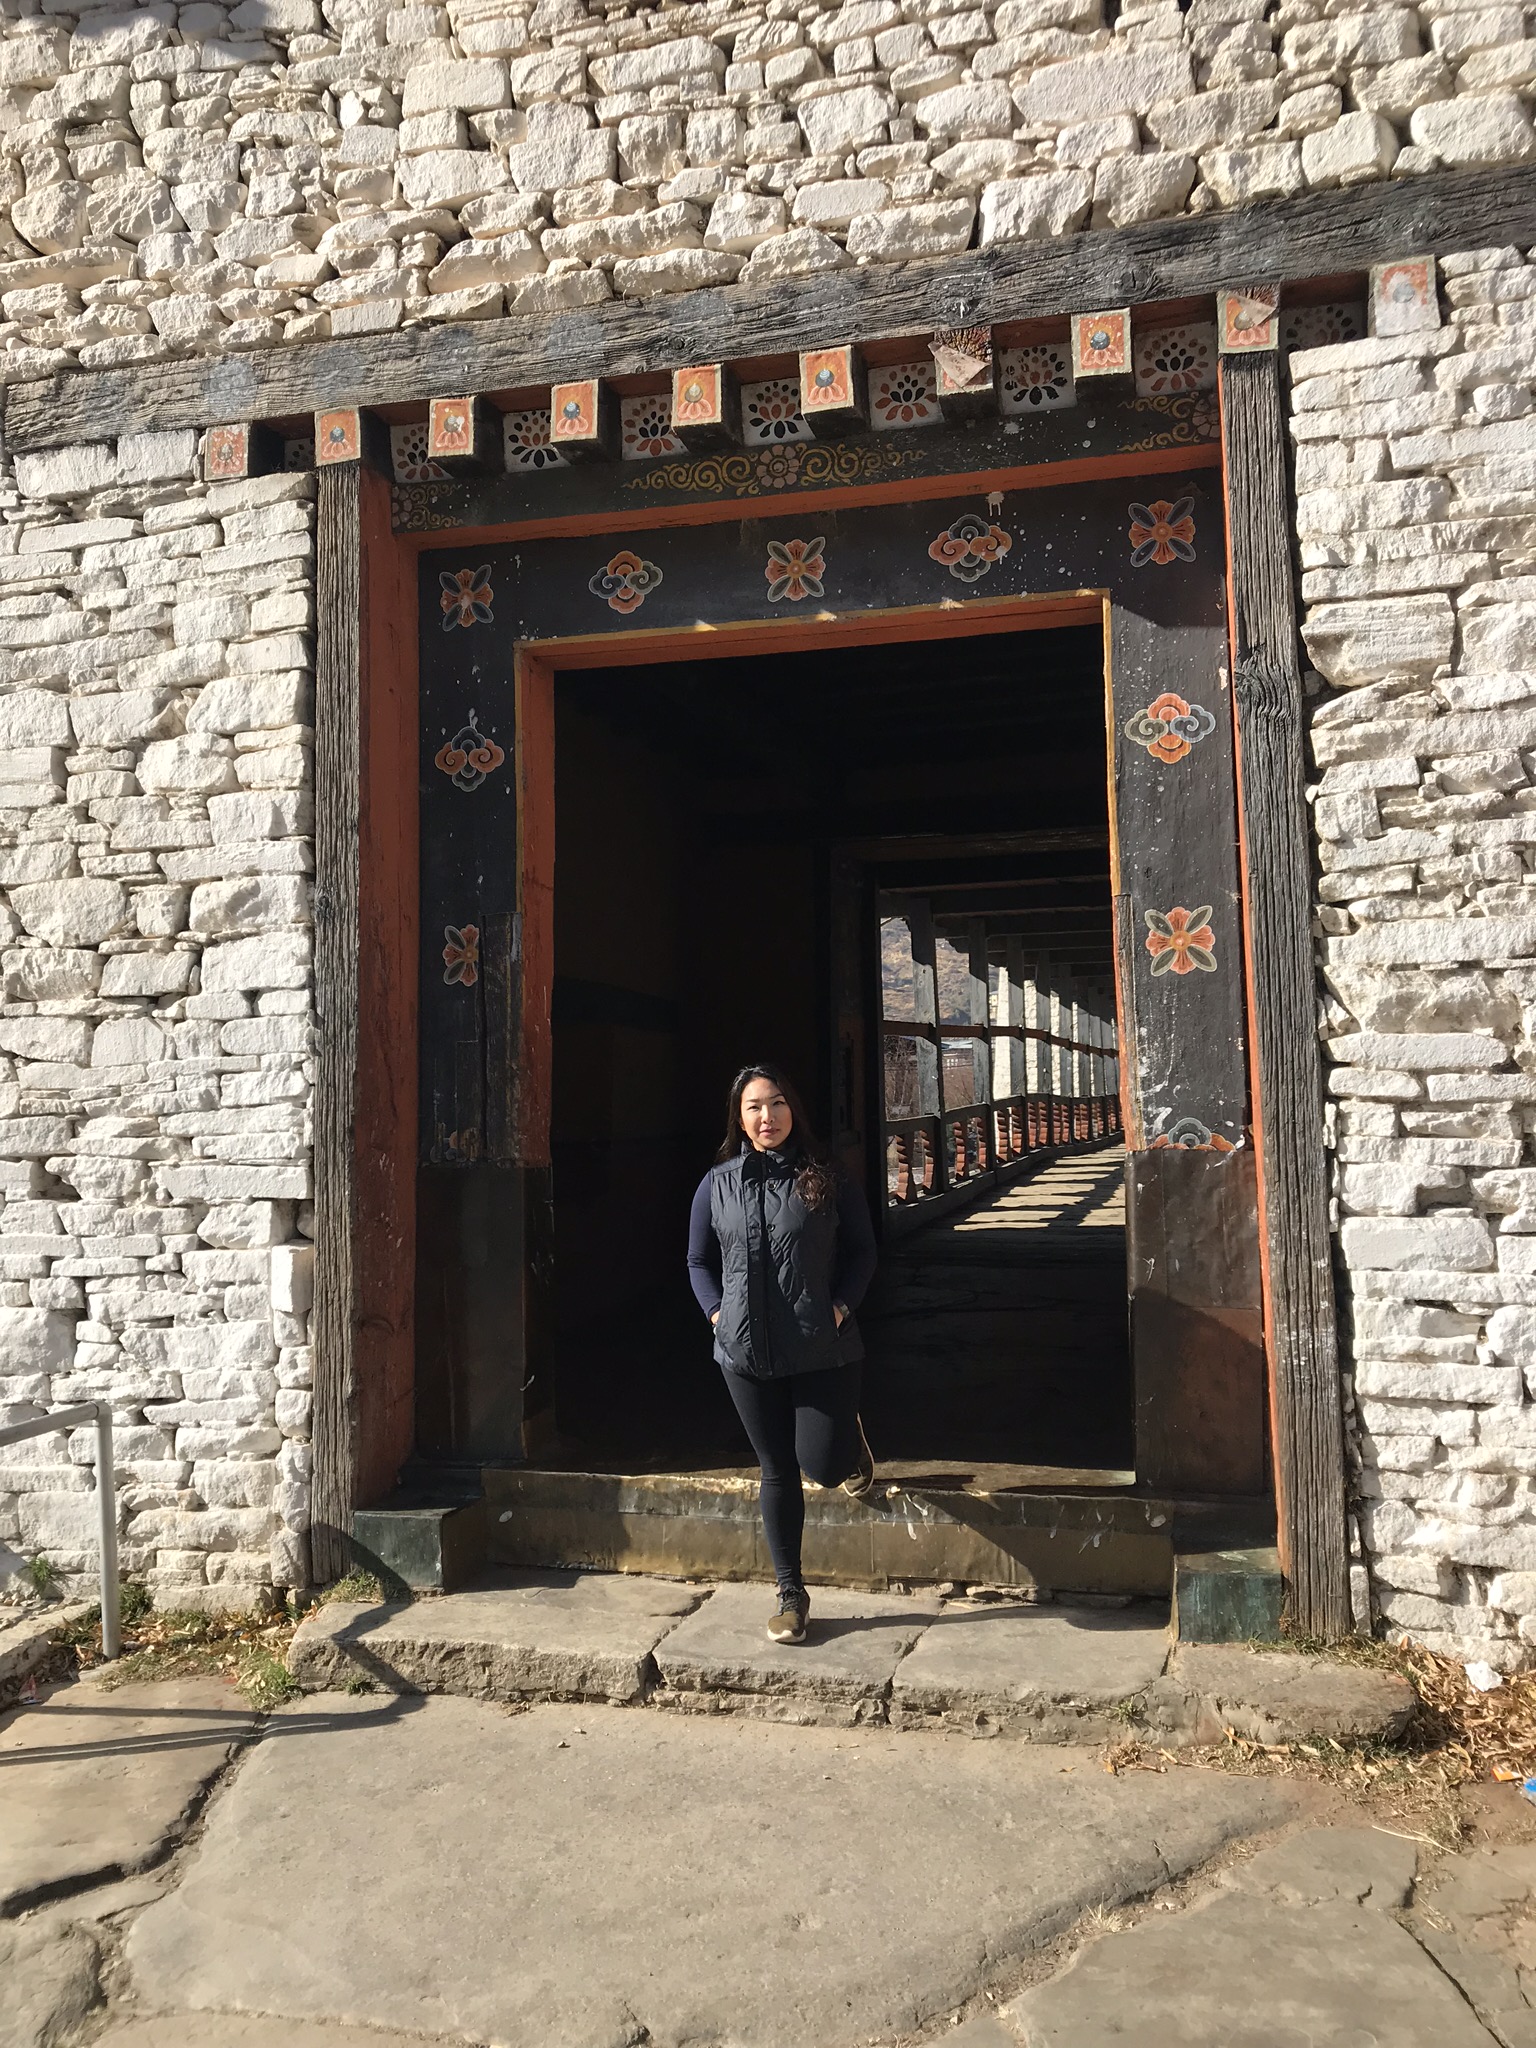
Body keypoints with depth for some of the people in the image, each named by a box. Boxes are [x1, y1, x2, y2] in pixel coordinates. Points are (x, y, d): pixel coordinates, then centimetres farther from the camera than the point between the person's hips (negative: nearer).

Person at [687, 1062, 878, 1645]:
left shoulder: (825, 1180, -3)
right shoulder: (718, 1183, 2)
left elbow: (862, 1251, 4)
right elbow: (699, 1262, 12)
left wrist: (842, 1305, -9)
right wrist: (717, 1311, -2)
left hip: (823, 1349, -2)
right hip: (747, 1353, 2)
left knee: (821, 1462, -3)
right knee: (778, 1470, 10)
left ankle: (851, 1441, 36)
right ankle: (791, 1594, 25)